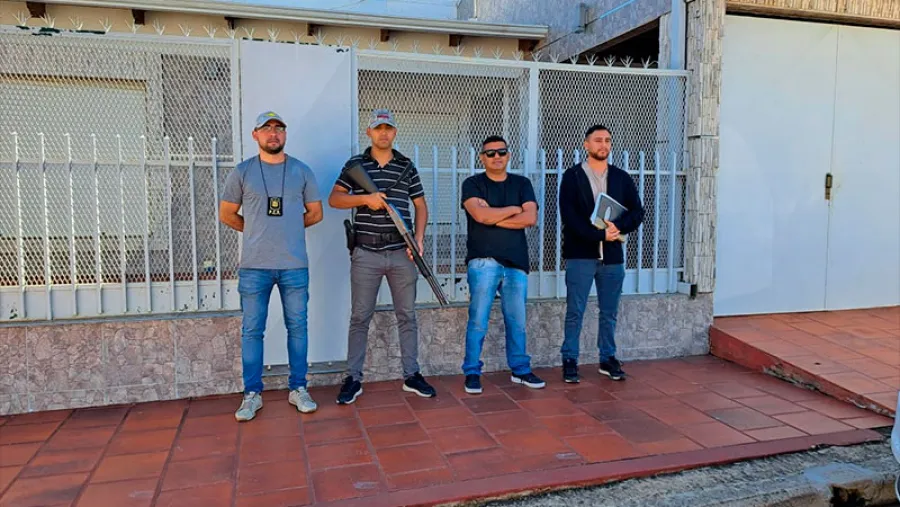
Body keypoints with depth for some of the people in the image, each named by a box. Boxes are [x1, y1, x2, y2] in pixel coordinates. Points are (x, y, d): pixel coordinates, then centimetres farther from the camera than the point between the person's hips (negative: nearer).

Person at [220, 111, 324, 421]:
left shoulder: (302, 171, 6)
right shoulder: (242, 172, 5)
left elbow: (315, 213, 12)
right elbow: (227, 215, 11)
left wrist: (288, 228, 9)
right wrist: (257, 231, 10)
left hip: (295, 265, 1)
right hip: (254, 266, 0)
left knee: (297, 327, 7)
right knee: (252, 330, 4)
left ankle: (298, 389, 19)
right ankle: (252, 395, 16)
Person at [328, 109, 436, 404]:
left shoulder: (407, 166, 10)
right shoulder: (355, 164, 6)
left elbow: (420, 205, 12)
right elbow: (334, 199, 0)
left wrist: (419, 238, -3)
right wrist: (365, 198, -16)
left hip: (402, 253, 2)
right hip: (366, 254, -2)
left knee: (407, 316, 8)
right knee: (360, 317, 4)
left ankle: (412, 376, 19)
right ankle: (353, 379, 14)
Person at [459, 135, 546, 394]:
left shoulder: (522, 183, 12)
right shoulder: (473, 184, 3)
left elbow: (531, 218, -3)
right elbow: (480, 215, -15)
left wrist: (493, 216, -7)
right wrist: (513, 209, -2)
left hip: (516, 262, 3)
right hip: (483, 261, -3)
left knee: (517, 321, 9)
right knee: (478, 321, -3)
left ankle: (520, 370, 22)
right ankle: (472, 373, 8)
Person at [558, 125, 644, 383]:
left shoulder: (621, 178, 9)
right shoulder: (572, 176, -1)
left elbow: (637, 211, 5)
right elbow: (568, 215, -11)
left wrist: (617, 227, -15)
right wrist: (599, 234, -18)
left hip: (612, 255, 4)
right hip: (581, 254, -3)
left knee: (609, 312, 12)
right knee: (575, 312, 0)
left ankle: (608, 359, 24)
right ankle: (570, 360, 12)